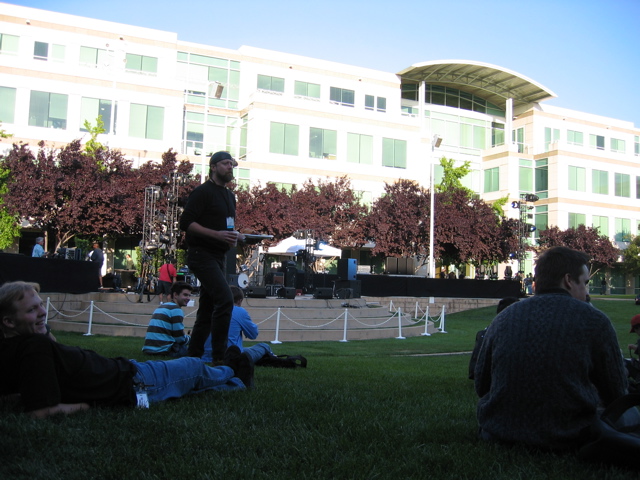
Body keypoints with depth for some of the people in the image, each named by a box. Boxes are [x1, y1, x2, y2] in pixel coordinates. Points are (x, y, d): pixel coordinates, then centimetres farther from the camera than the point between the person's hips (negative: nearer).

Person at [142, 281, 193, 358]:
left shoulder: (161, 307, 19)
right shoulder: (176, 309, -9)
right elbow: (180, 338, -8)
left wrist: (188, 338, 23)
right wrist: (191, 338, 12)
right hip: (163, 350, -9)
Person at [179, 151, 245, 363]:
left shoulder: (230, 196, 19)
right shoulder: (203, 192, -7)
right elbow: (186, 222, -16)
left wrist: (235, 235, 6)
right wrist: (217, 234, -25)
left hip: (218, 256, 9)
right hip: (202, 254, -9)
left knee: (208, 308, 10)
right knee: (225, 299, -21)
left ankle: (193, 355, 18)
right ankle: (219, 356, -15)